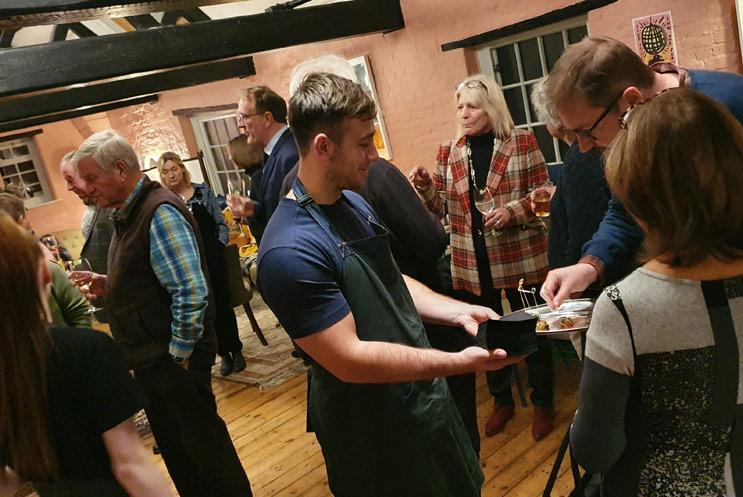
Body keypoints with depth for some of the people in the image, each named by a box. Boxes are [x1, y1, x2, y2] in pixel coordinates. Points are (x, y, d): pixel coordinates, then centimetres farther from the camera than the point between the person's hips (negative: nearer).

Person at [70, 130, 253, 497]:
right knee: (173, 448, 20)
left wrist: (178, 357, -18)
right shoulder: (125, 214, 11)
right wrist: (107, 285, 4)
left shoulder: (159, 212, -18)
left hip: (175, 358, -9)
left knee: (205, 446, 5)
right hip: (150, 357, 9)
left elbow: (191, 292, -24)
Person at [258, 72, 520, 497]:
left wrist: (456, 310, -3)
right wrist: (461, 362, -25)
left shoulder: (354, 204, 2)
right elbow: (349, 360, -27)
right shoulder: (291, 250, -27)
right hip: (375, 435, -8)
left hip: (425, 396, 8)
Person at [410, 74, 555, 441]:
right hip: (472, 261, 3)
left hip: (520, 257, -3)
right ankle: (502, 400, 37)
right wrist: (424, 187, -14)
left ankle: (543, 404, 31)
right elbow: (441, 208, 5)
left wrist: (512, 211, -20)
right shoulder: (449, 152, 4)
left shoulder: (522, 142, -5)